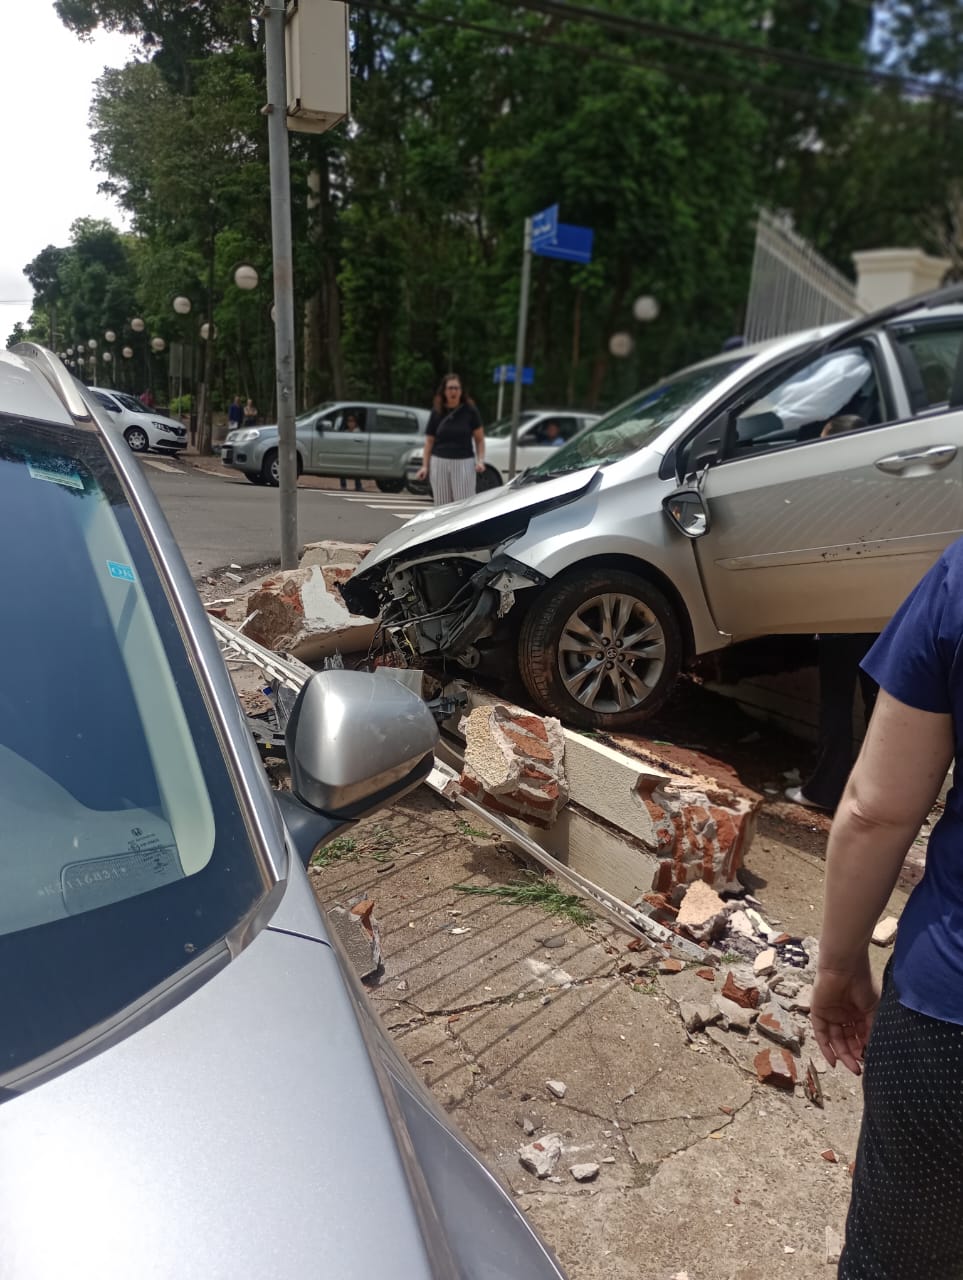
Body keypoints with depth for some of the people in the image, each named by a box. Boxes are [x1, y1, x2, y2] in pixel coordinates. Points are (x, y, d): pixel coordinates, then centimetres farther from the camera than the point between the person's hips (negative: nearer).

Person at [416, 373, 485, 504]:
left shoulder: (470, 411, 2)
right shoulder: (437, 412, 7)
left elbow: (479, 438, 4)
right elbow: (429, 440, 10)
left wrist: (480, 460, -8)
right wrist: (425, 465, 3)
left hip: (464, 463, -2)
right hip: (439, 463, 2)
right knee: (442, 504, 4)